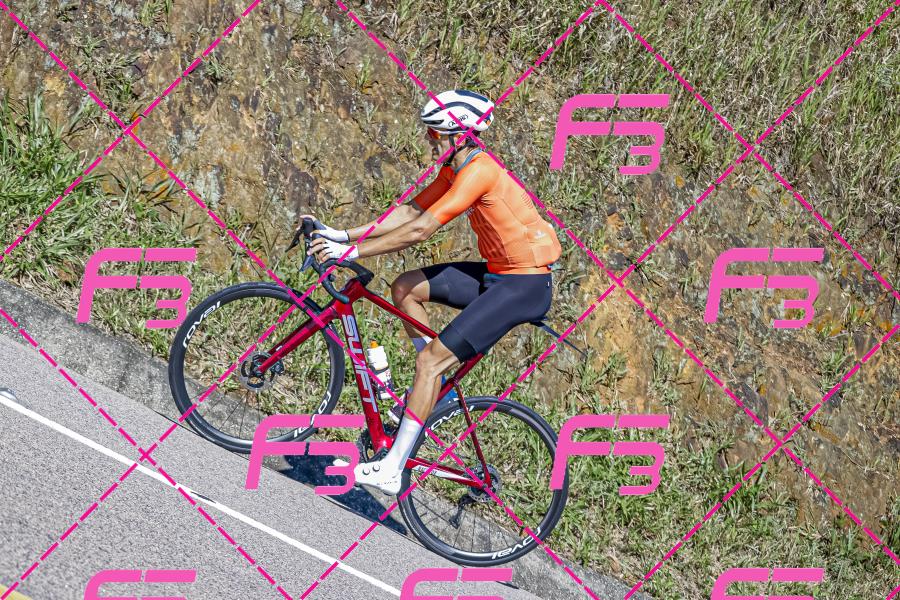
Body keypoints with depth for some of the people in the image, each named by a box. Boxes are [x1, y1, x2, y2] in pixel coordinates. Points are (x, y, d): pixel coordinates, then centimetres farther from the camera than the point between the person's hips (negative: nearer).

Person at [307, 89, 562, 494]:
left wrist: (351, 252, -21)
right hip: (497, 274, 10)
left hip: (525, 285, -10)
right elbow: (408, 213, 12)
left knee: (431, 360, -14)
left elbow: (418, 231, -24)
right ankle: (437, 385, 15)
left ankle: (391, 471, -13)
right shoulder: (455, 170, 9)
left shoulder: (478, 172, -21)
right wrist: (344, 235, 4)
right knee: (405, 288, 7)